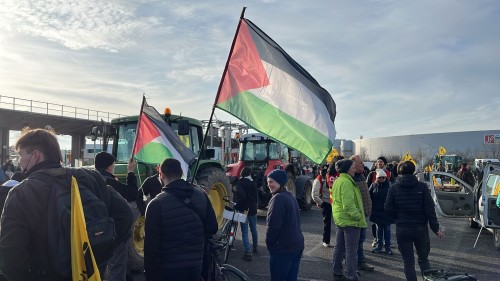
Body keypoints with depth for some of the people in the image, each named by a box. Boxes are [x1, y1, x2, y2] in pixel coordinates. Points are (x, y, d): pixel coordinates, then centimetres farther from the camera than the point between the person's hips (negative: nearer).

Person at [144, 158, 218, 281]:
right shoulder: (201, 194, -4)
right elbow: (212, 228, 1)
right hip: (196, 264, 4)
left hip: (168, 269, -4)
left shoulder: (157, 204, -16)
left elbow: (151, 243, -14)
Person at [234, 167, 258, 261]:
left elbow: (241, 196, -25)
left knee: (245, 232, -1)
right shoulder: (254, 183, 3)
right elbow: (256, 196, 9)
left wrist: (236, 207, -16)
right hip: (253, 209, 5)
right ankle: (255, 247, 39)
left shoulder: (240, 183, -14)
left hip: (244, 210, -5)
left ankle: (248, 253, -4)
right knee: (253, 229, 22)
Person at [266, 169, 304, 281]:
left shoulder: (278, 198, -17)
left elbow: (273, 224, -21)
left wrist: (269, 243, -7)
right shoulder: (290, 196, 12)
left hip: (283, 247, -9)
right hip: (297, 245, 9)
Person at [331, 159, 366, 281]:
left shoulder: (337, 181, 11)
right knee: (351, 251, -1)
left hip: (340, 219, 10)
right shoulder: (346, 182, -20)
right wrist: (358, 216, -16)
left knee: (339, 248, 16)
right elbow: (348, 204, -25)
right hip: (350, 220, -10)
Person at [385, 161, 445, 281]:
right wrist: (436, 228, -1)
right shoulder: (422, 187, -6)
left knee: (408, 262, 8)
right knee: (423, 259, 18)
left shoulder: (393, 188, -5)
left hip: (402, 229, 0)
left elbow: (388, 208, -7)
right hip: (420, 228, 1)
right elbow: (429, 209, -7)